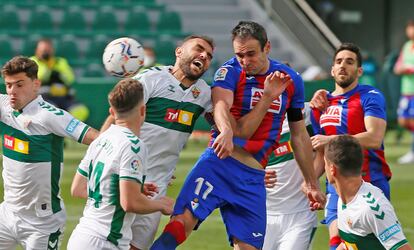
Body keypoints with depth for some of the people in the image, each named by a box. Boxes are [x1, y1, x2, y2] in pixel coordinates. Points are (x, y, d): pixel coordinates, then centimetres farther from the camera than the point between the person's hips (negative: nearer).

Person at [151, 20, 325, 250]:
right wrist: (226, 131, -46)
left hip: (253, 176, 4)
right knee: (180, 224, -23)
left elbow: (299, 135, 19)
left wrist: (311, 183, 23)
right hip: (219, 161, -3)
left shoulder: (291, 80, 9)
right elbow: (221, 107, -23)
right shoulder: (229, 72, -3)